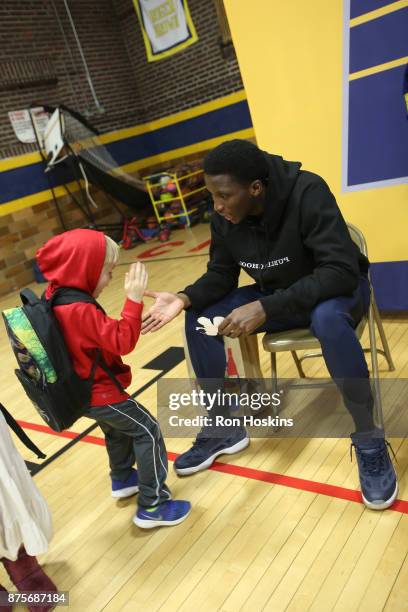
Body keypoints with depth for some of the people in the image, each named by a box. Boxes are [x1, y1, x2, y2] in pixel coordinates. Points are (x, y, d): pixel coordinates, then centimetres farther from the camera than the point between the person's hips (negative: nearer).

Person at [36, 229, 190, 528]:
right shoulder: (80, 310, -31)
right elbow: (123, 341, -33)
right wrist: (134, 299, -34)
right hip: (100, 393, -10)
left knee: (118, 430, 29)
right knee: (147, 432, -1)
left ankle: (123, 479, 50)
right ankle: (152, 506, 4)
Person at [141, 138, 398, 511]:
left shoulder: (307, 192, -29)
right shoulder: (224, 218, -11)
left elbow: (341, 271, -35)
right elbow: (220, 275, -1)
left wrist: (264, 309, -42)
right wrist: (184, 299, -23)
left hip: (337, 290, -5)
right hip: (276, 297, 6)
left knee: (327, 318, -41)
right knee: (199, 319, -9)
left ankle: (369, 439, -20)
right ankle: (223, 428, 6)